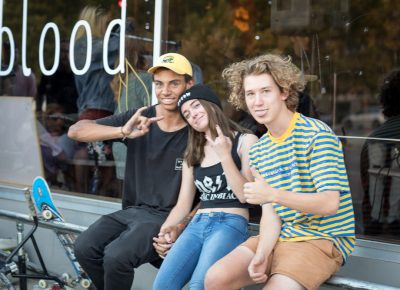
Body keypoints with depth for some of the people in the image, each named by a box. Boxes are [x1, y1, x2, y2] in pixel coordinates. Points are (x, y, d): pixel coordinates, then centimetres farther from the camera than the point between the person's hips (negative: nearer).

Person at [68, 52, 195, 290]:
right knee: (85, 247, -20)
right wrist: (123, 132, -24)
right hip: (132, 210, 4)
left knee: (116, 256, -28)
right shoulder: (140, 119, 2)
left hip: (167, 217, -4)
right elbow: (76, 131, -6)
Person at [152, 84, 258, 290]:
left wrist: (224, 156, -9)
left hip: (231, 224, -5)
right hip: (197, 225, 5)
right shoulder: (192, 154, 23)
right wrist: (164, 231, 0)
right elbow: (183, 205, 18)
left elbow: (245, 195, -2)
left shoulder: (245, 141, 6)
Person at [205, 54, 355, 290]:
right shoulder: (258, 151, 11)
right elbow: (270, 212, 4)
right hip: (281, 235, 6)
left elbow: (330, 204, -21)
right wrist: (261, 254, -16)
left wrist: (274, 194, -33)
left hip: (324, 238, -6)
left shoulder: (317, 135, -12)